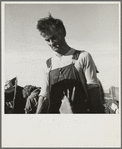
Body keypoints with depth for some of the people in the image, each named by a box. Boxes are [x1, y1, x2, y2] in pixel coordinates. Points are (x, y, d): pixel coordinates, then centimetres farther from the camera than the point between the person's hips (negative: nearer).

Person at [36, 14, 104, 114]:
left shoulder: (82, 57, 3)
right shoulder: (48, 65, 14)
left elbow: (93, 89, -1)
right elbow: (44, 96, 14)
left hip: (81, 111, -3)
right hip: (55, 112, 3)